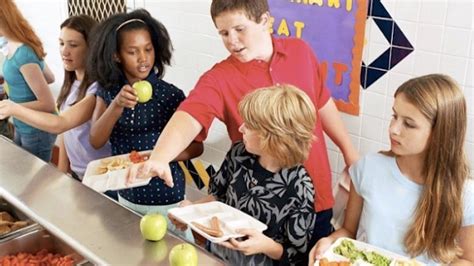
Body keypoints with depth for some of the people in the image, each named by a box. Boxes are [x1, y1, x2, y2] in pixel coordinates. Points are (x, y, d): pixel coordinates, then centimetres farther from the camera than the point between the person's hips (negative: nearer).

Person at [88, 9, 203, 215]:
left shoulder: (171, 95, -15)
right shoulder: (107, 92, -3)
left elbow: (196, 147, -10)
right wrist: (117, 105, -27)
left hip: (166, 200, -3)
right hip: (126, 197, 4)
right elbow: (96, 141, -13)